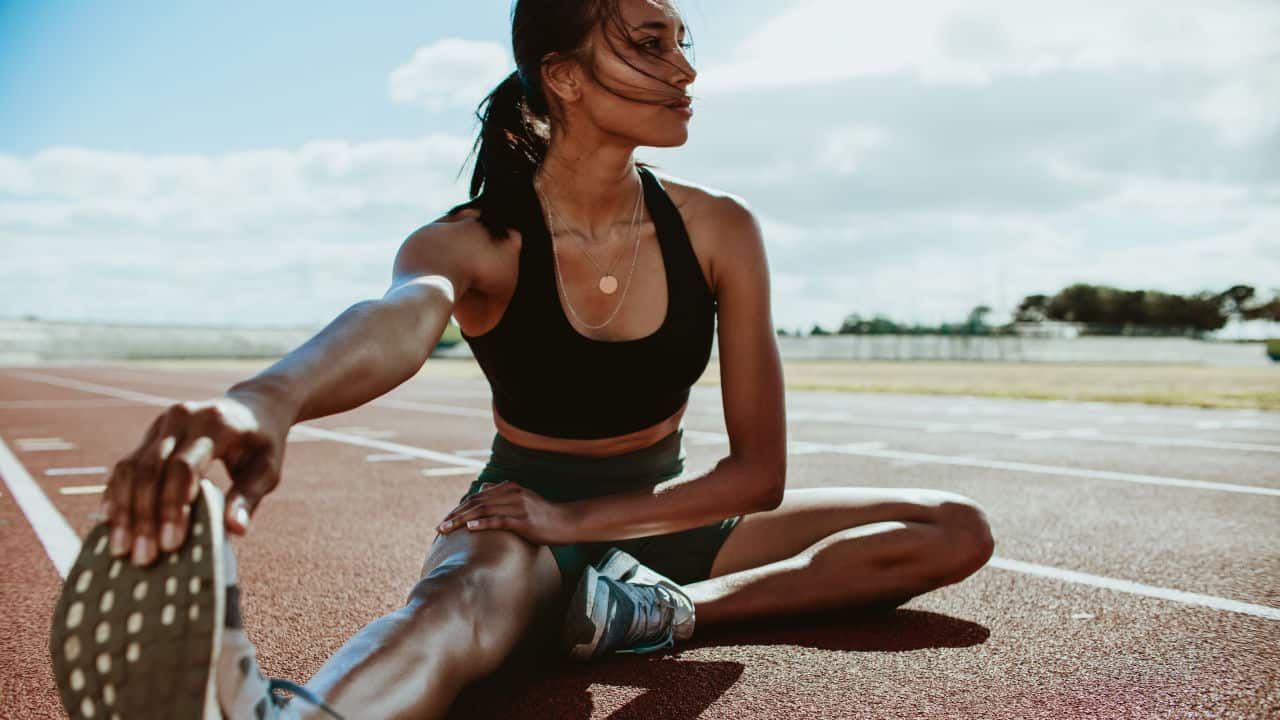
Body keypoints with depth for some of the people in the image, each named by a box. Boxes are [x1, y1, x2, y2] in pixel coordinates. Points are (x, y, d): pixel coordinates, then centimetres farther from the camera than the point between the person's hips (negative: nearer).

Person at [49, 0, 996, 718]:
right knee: (473, 595, -41)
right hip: (523, 521, -4)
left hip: (661, 518, 5)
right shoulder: (474, 243, -17)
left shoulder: (720, 231, -11)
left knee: (957, 531, -10)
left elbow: (759, 471, -13)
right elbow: (395, 320, -44)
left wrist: (581, 518, -25)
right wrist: (268, 397, -67)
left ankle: (667, 611, -25)